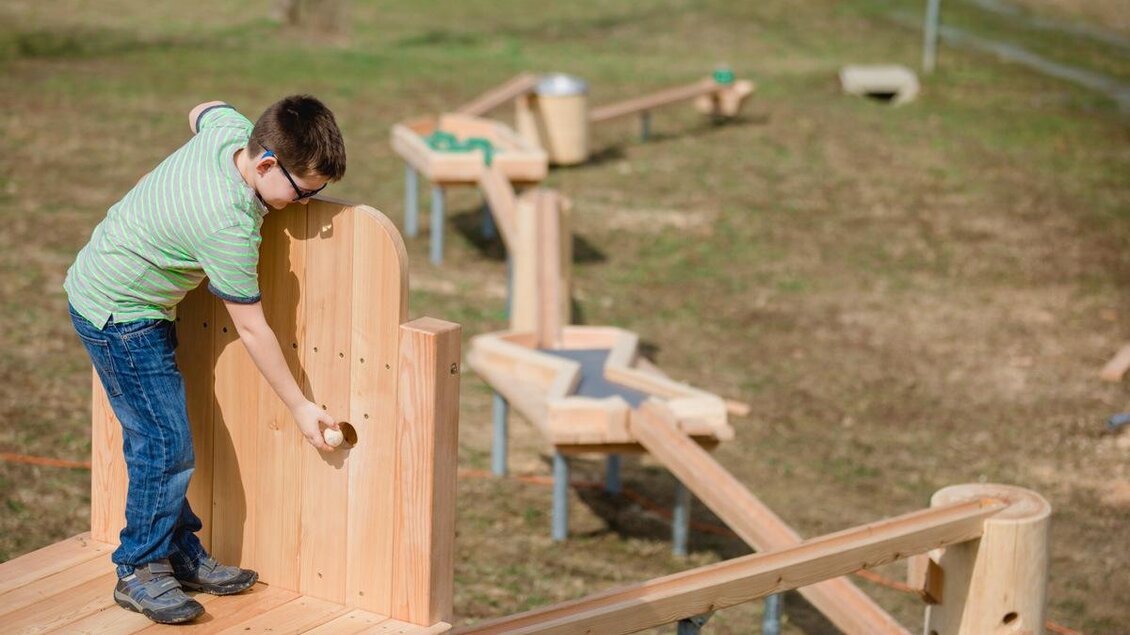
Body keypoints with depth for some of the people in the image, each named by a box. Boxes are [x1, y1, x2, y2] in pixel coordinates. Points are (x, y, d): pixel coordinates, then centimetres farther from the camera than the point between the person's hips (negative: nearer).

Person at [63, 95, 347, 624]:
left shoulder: (231, 128, -11)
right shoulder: (229, 227, -32)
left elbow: (203, 111, 17)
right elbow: (251, 327, -23)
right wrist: (300, 407, -15)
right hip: (119, 316, -9)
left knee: (159, 438, 12)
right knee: (166, 444, -8)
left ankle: (182, 555, 20)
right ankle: (140, 573, 5)